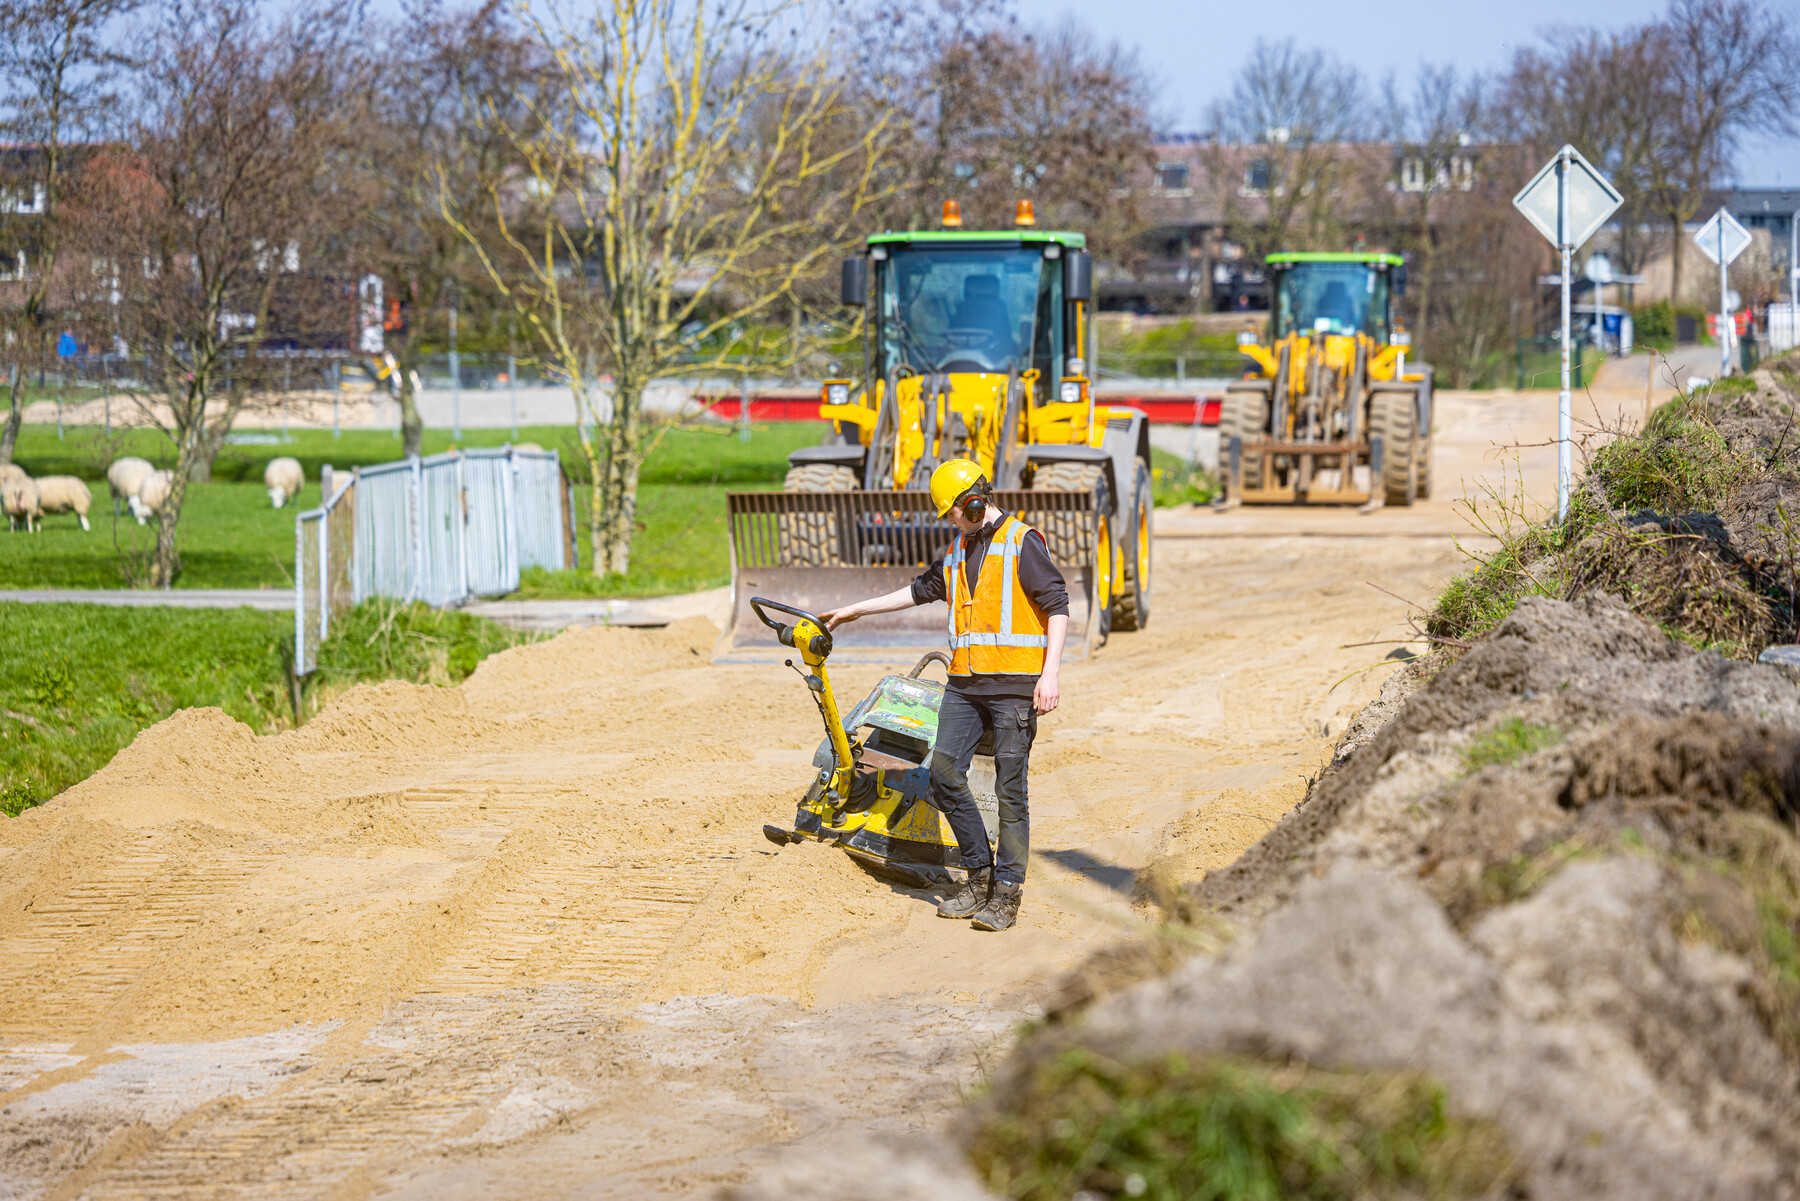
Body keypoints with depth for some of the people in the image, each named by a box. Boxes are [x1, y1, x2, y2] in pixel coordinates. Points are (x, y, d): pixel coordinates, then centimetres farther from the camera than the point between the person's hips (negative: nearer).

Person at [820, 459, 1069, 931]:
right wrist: (855, 610, 37)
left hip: (1014, 685, -7)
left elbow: (1057, 606, -8)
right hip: (965, 683, 7)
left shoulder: (1023, 542, -4)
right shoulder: (957, 551, 19)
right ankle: (979, 876, 10)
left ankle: (1007, 892, 1)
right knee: (944, 771, -2)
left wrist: (1050, 673, -16)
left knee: (1010, 787, -5)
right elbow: (920, 590, 32)